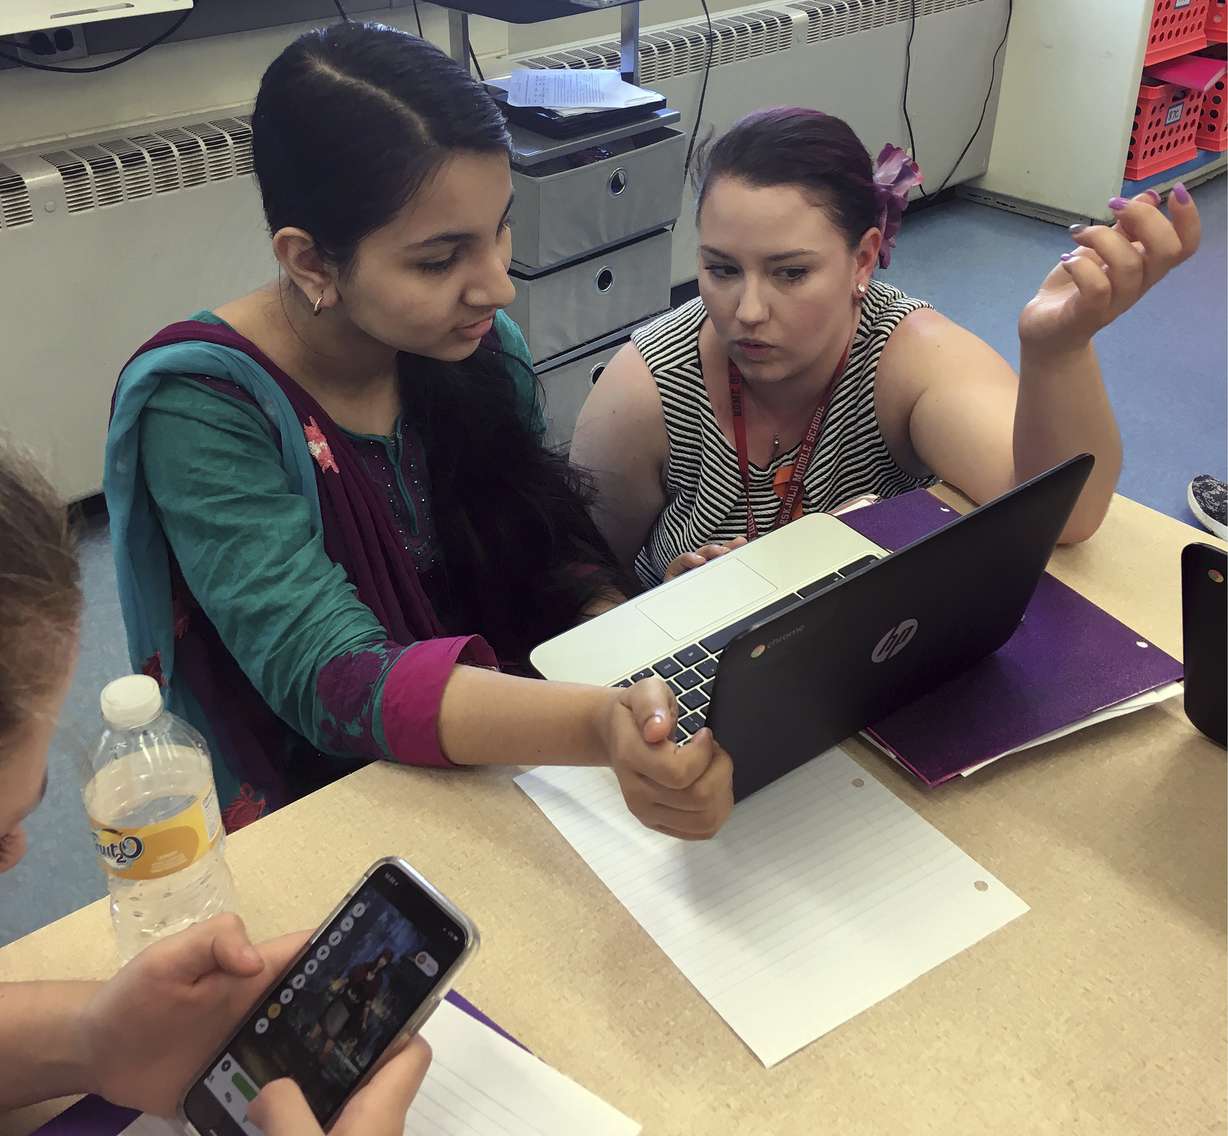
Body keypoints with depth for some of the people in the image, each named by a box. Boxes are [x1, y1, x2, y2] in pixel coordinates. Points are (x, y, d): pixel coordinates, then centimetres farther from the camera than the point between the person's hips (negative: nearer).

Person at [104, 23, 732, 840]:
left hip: (508, 767, 5)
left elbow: (559, 556, 1)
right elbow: (332, 681, -31)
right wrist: (603, 726, -47)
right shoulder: (201, 408, -22)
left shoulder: (482, 346, -8)